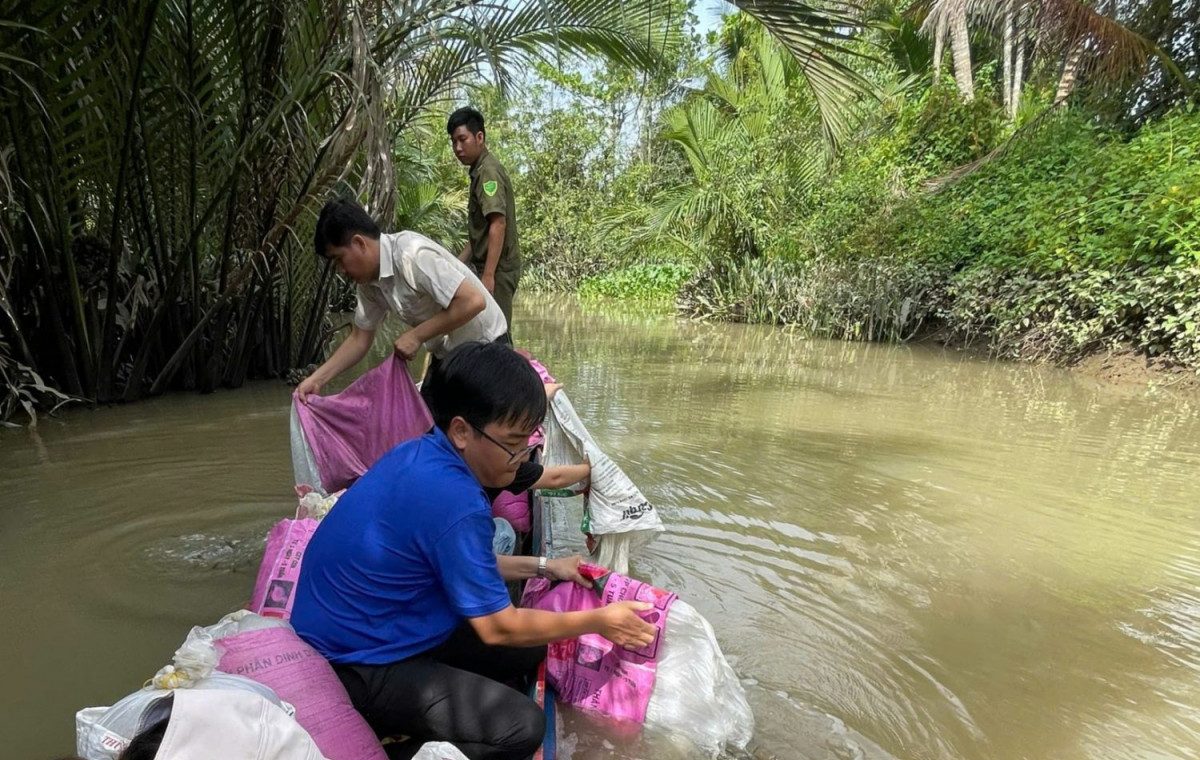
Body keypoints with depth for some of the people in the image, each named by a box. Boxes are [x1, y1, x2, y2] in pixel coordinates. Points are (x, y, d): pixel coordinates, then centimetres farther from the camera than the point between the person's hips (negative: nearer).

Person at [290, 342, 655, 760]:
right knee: (521, 726, -18)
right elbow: (497, 627, -20)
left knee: (529, 651, 12)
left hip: (363, 629, 9)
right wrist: (597, 621, -8)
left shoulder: (420, 455, -3)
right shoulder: (451, 500, -30)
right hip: (354, 662, -9)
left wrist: (542, 566, 12)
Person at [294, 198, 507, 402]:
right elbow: (359, 339, 9)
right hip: (446, 356, 8)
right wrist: (317, 379, 1)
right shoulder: (369, 281, -1)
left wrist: (416, 335, -24)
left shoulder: (413, 255, -27)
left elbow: (474, 301, -33)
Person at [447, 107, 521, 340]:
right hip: (486, 267, 10)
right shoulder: (480, 171, 19)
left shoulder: (488, 172, -12)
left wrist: (488, 275, -26)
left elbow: (498, 224, -22)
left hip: (497, 270, -10)